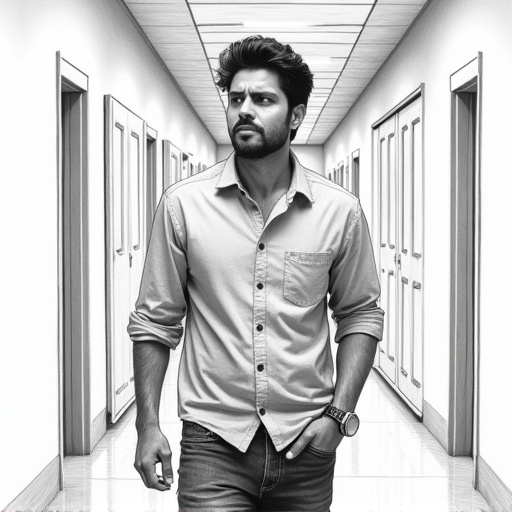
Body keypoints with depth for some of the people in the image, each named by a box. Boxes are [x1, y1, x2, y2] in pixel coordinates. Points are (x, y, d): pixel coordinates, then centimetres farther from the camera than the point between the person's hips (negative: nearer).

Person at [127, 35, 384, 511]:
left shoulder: (340, 210, -3)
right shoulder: (182, 204, -4)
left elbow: (360, 315, 7)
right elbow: (155, 320, 2)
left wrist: (339, 411, -4)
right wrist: (148, 424, -2)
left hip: (306, 444, 1)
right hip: (213, 442, -1)